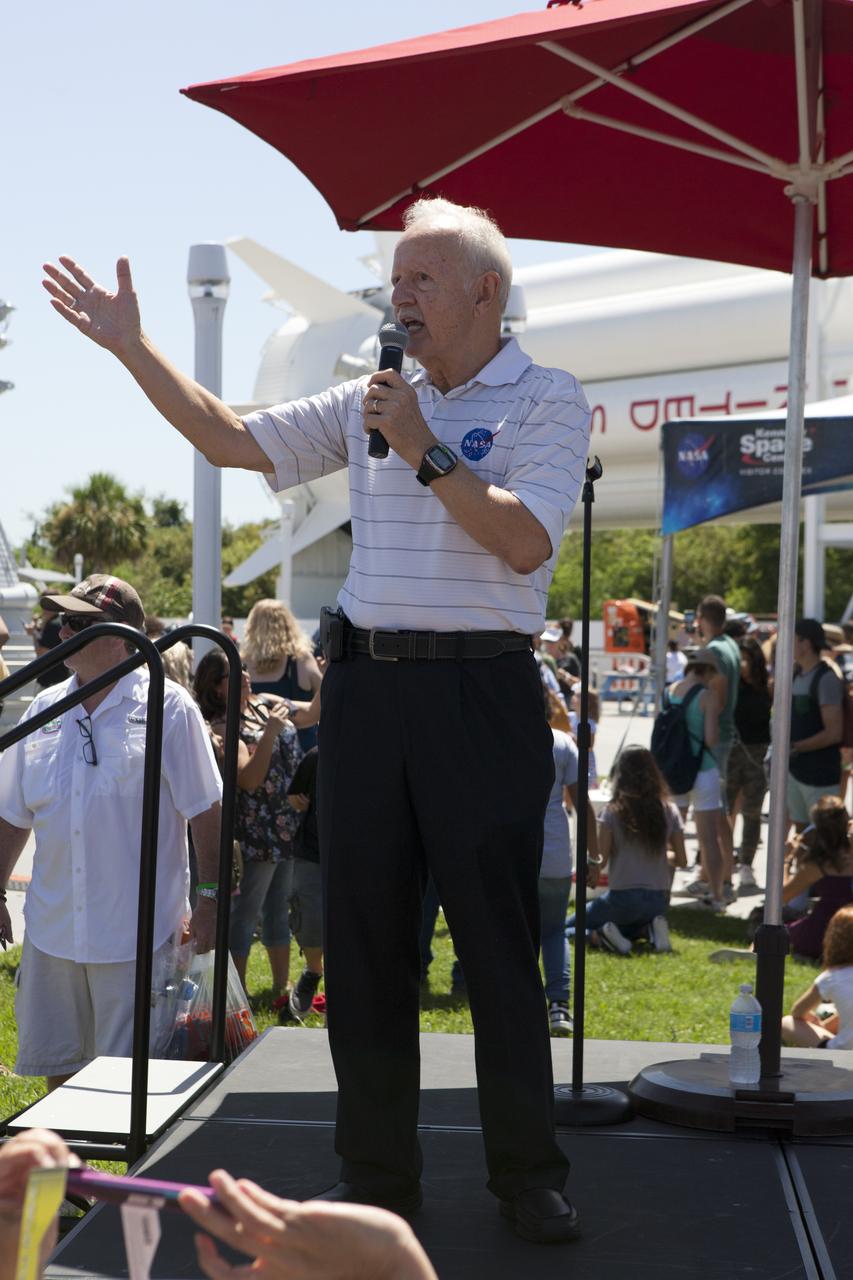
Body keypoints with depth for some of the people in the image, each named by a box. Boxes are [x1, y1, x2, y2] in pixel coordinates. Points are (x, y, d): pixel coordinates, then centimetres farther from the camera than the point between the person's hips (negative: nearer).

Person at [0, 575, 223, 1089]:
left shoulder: (167, 708, -5)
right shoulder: (45, 709, 9)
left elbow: (205, 811, -4)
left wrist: (210, 898, -6)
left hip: (136, 931, -5)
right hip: (53, 927, 5)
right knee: (57, 1065, 10)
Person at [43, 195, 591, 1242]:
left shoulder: (546, 401, -2)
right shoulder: (371, 400, 13)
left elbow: (526, 542, -14)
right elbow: (235, 441, 14)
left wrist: (427, 452, -15)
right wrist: (129, 345, 11)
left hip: (479, 689, -5)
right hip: (365, 684, 5)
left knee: (498, 940, -1)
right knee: (362, 936, 7)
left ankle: (528, 1178, 11)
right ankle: (375, 1175, 17)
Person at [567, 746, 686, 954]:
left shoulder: (613, 811, -10)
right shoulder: (669, 811, -1)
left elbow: (601, 859, -12)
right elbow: (681, 860, 5)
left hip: (622, 898, -4)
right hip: (658, 901, 4)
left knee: (566, 928, 17)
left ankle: (600, 934, -13)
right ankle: (648, 930, 3)